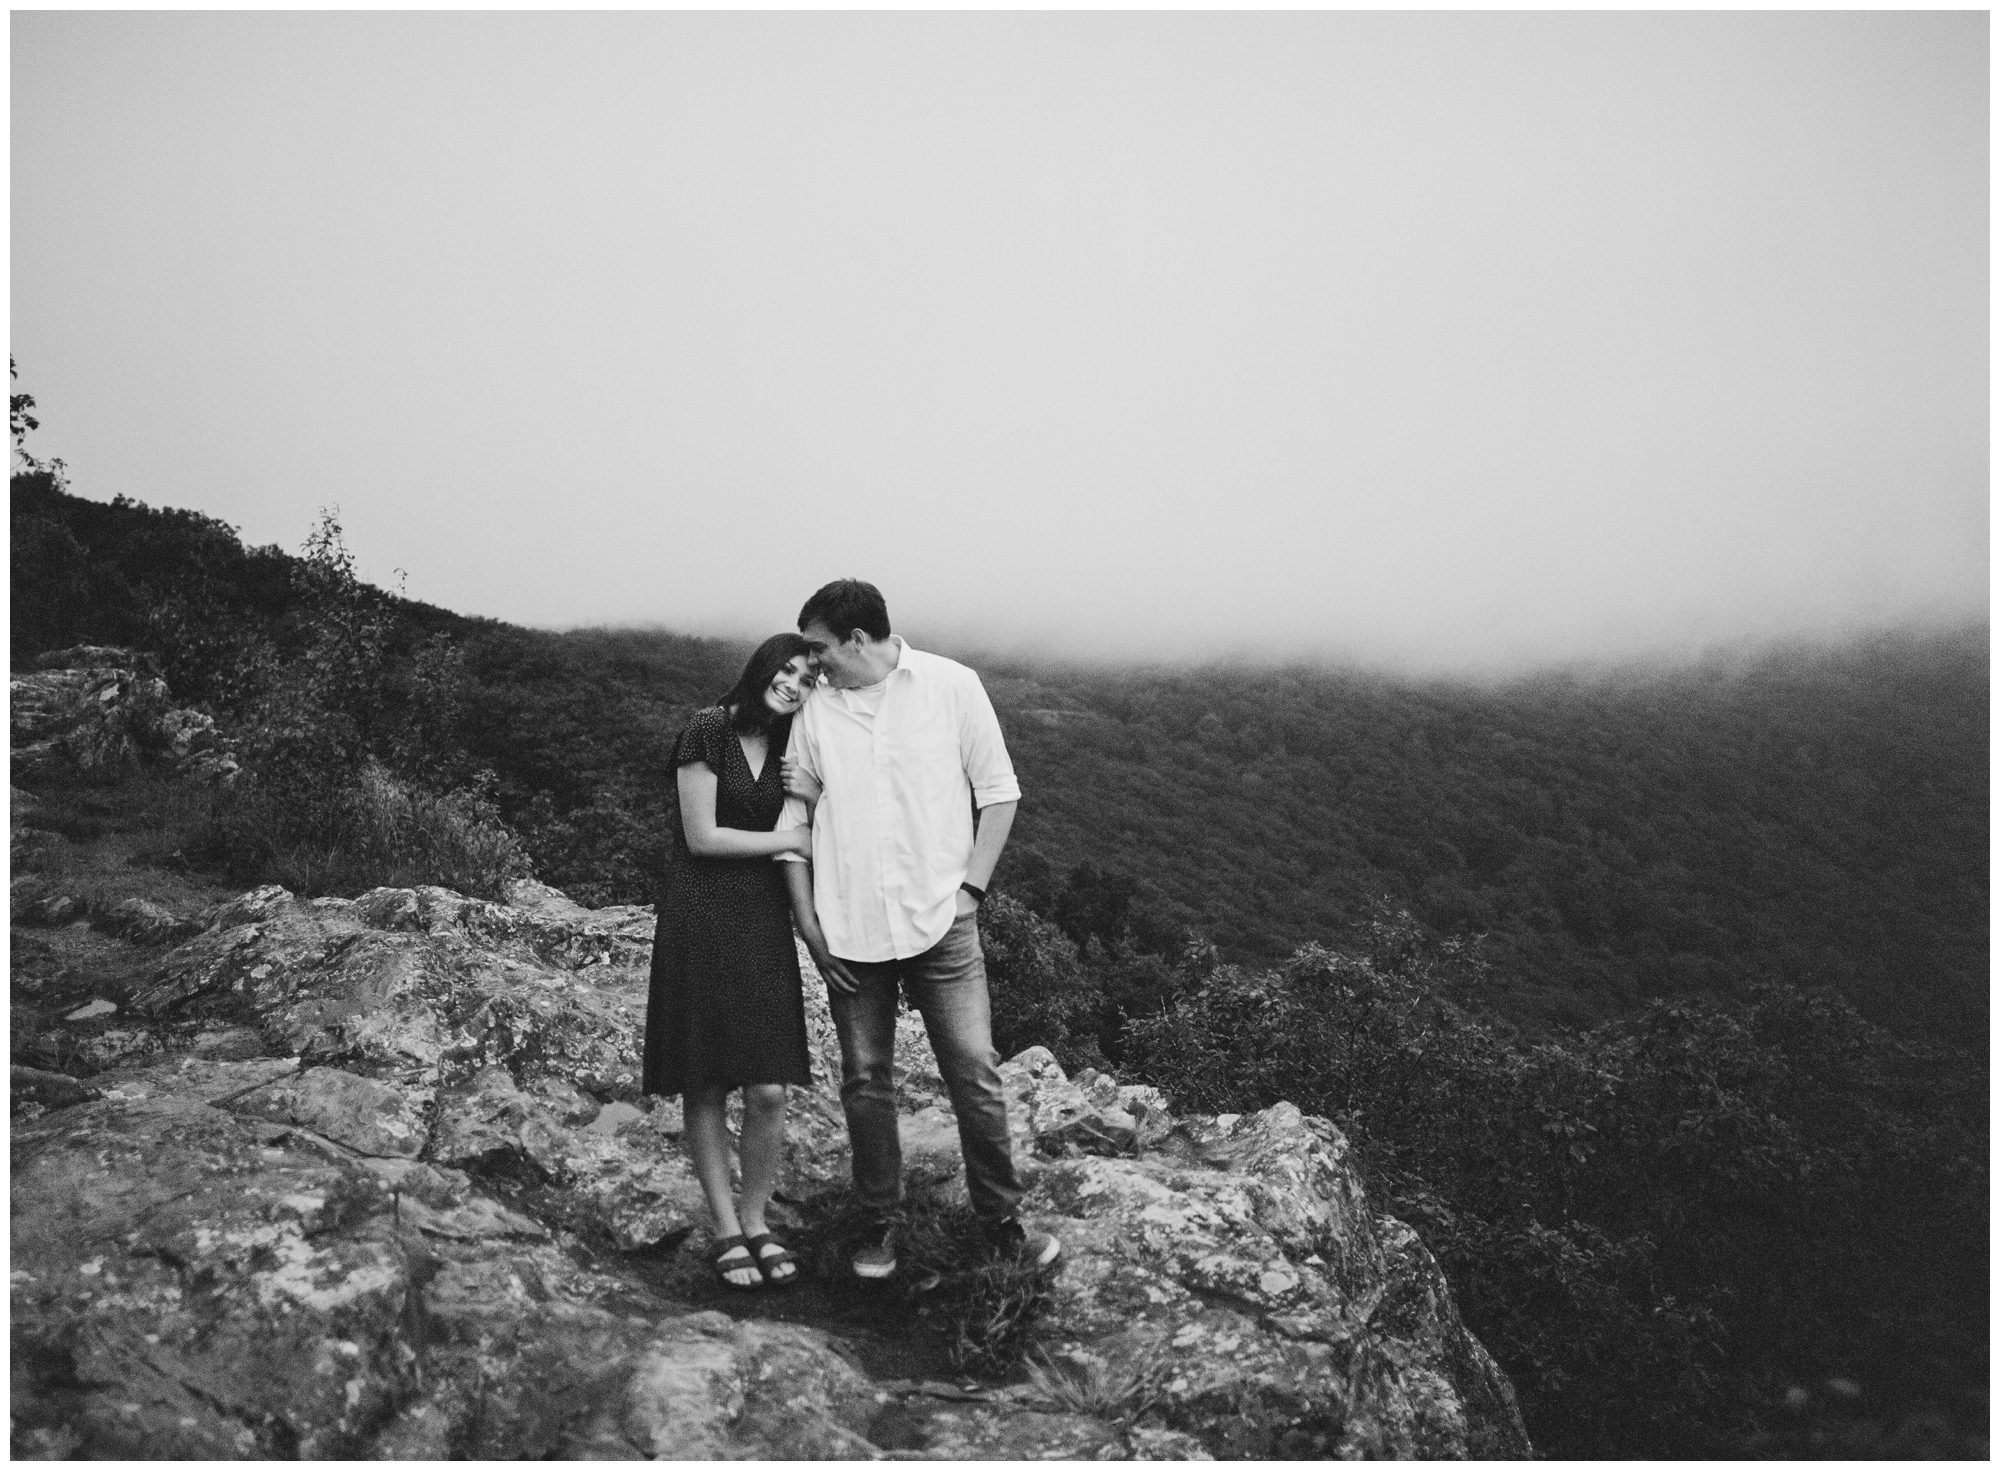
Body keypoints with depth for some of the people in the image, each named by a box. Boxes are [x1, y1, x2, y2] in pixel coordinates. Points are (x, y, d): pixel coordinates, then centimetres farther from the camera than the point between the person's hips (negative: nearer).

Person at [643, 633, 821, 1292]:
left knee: (769, 1090, -2)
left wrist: (817, 804, -3)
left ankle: (756, 1219, 17)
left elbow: (809, 839, 16)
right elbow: (701, 837, -11)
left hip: (762, 918, 5)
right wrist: (789, 837, -6)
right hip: (702, 916, -5)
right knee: (705, 1087, 2)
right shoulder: (708, 731, -7)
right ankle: (726, 1229, 14)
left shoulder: (787, 750, 12)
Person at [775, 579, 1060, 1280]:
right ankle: (880, 1221, 23)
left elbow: (998, 793, 3)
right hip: (847, 926, 2)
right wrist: (807, 921, 3)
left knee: (975, 1071, -2)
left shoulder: (951, 685, -1)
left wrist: (971, 887, -4)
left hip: (939, 919, -2)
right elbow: (793, 815, 9)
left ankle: (1001, 1216, 13)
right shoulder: (815, 706, 5)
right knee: (864, 1079, 8)